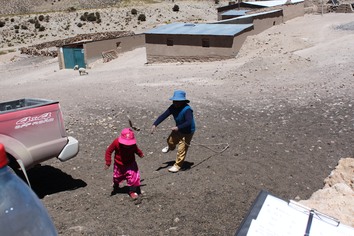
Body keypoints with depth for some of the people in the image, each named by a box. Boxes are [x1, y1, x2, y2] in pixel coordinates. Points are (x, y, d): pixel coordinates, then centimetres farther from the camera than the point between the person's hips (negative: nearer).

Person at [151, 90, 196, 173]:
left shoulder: (187, 110, -33)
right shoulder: (173, 107, -13)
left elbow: (189, 122, -41)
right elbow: (163, 115, -17)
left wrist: (178, 127, -48)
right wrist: (155, 124, -28)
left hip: (187, 132, -7)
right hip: (178, 129, 7)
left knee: (181, 149, -3)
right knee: (170, 140, 25)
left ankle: (177, 166, 14)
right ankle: (171, 147, 62)